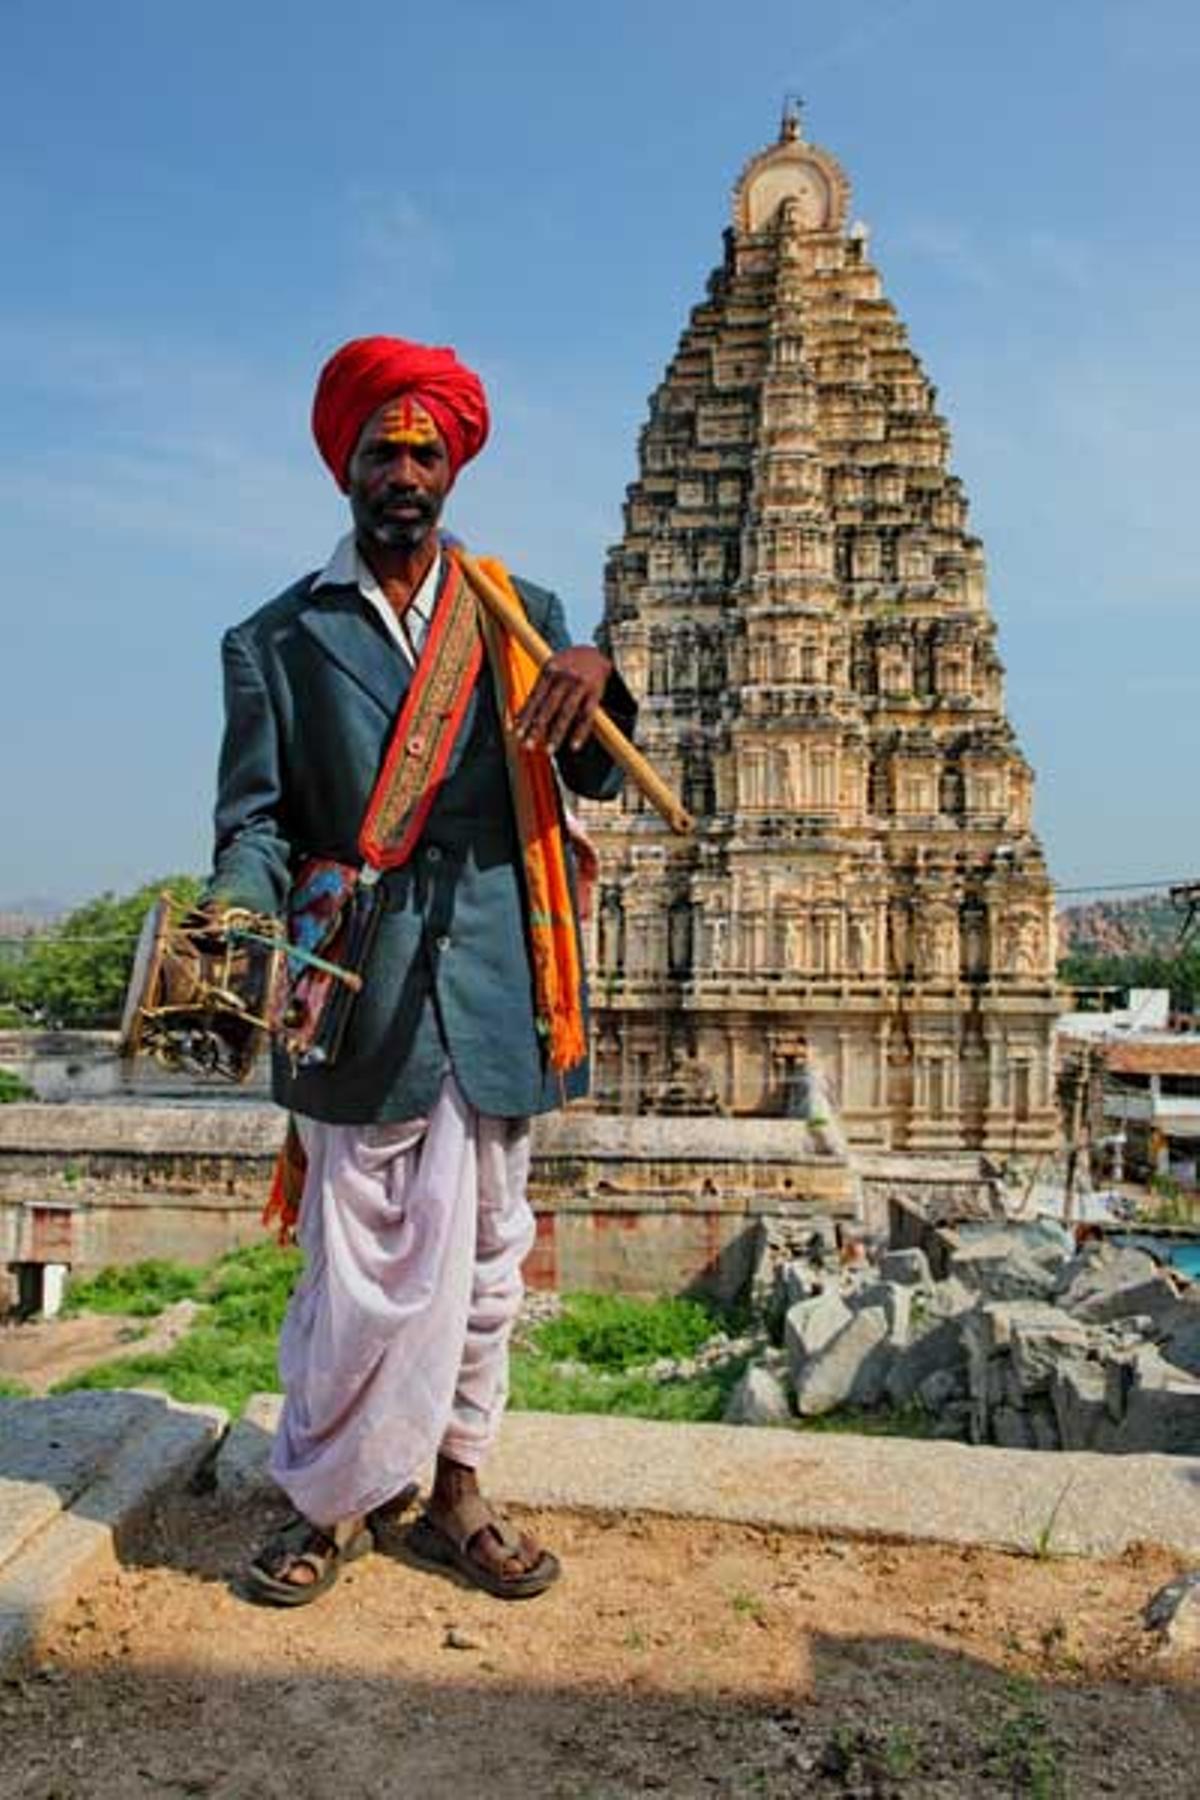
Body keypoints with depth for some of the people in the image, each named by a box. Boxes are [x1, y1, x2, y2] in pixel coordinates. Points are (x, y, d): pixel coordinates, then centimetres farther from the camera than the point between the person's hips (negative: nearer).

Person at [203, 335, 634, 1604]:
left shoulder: (518, 615, 12)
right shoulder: (276, 639, 7)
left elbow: (598, 781, 7)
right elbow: (256, 816, 3)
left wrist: (593, 679, -14)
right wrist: (238, 909, -19)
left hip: (494, 998, 3)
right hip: (355, 1006, -2)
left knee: (482, 1268, 12)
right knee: (360, 1282, 2)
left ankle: (453, 1495, 30)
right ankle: (327, 1504, 26)